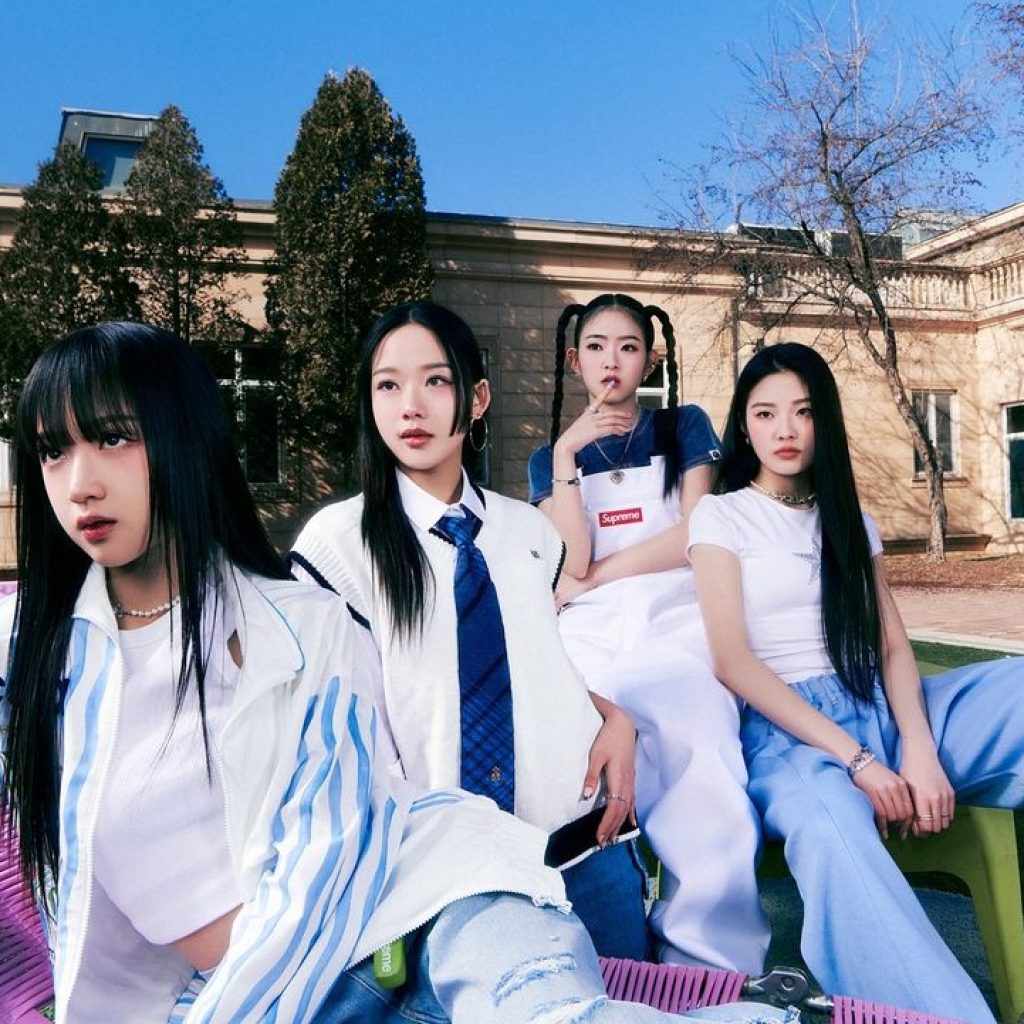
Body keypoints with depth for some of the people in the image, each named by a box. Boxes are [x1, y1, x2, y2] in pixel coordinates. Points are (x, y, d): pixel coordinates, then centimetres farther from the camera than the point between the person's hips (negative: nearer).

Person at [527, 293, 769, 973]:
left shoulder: (685, 427, 15)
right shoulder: (552, 458, 19)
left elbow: (693, 537, 2)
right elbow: (573, 562, 1)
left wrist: (595, 576, 3)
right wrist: (566, 452, -3)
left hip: (677, 619, -1)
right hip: (591, 636, 1)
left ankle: (713, 965, -20)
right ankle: (715, 960, -18)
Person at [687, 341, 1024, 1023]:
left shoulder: (849, 519, 20)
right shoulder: (720, 516, 6)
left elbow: (894, 646, 9)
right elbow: (732, 661, -6)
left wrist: (919, 748, -13)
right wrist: (855, 759, -15)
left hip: (878, 710, 5)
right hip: (784, 726, -5)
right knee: (830, 829, -41)